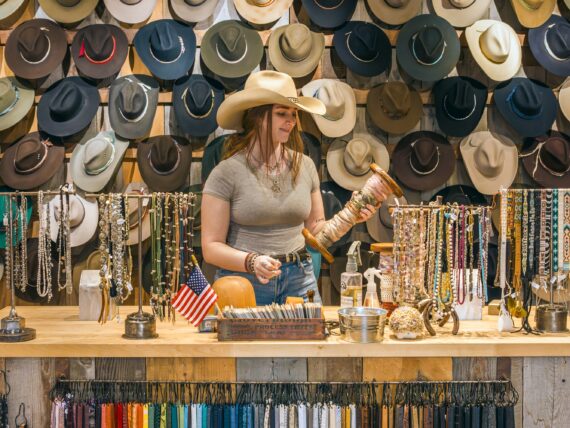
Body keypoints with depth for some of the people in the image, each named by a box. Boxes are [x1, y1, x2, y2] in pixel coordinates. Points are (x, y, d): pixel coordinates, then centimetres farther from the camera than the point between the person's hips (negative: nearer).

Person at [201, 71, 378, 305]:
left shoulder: (304, 165, 6)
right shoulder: (227, 173, -8)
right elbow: (211, 248, -8)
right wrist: (252, 262, -23)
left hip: (299, 279, 4)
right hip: (244, 281, -3)